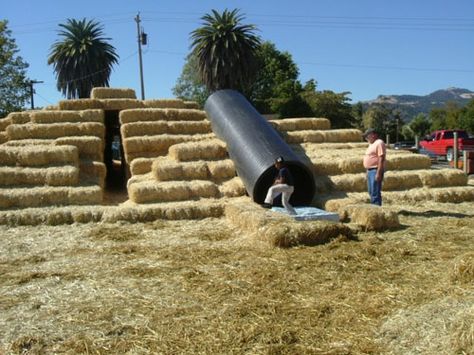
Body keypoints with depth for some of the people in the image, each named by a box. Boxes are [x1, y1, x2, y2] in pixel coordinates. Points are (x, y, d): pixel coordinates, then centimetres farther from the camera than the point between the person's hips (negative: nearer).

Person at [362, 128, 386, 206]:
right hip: (370, 170, 10)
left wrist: (378, 173, -25)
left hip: (375, 171, -10)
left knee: (375, 193, -10)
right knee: (371, 192, 15)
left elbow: (381, 159, -20)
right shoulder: (372, 144, 18)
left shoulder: (379, 143, -13)